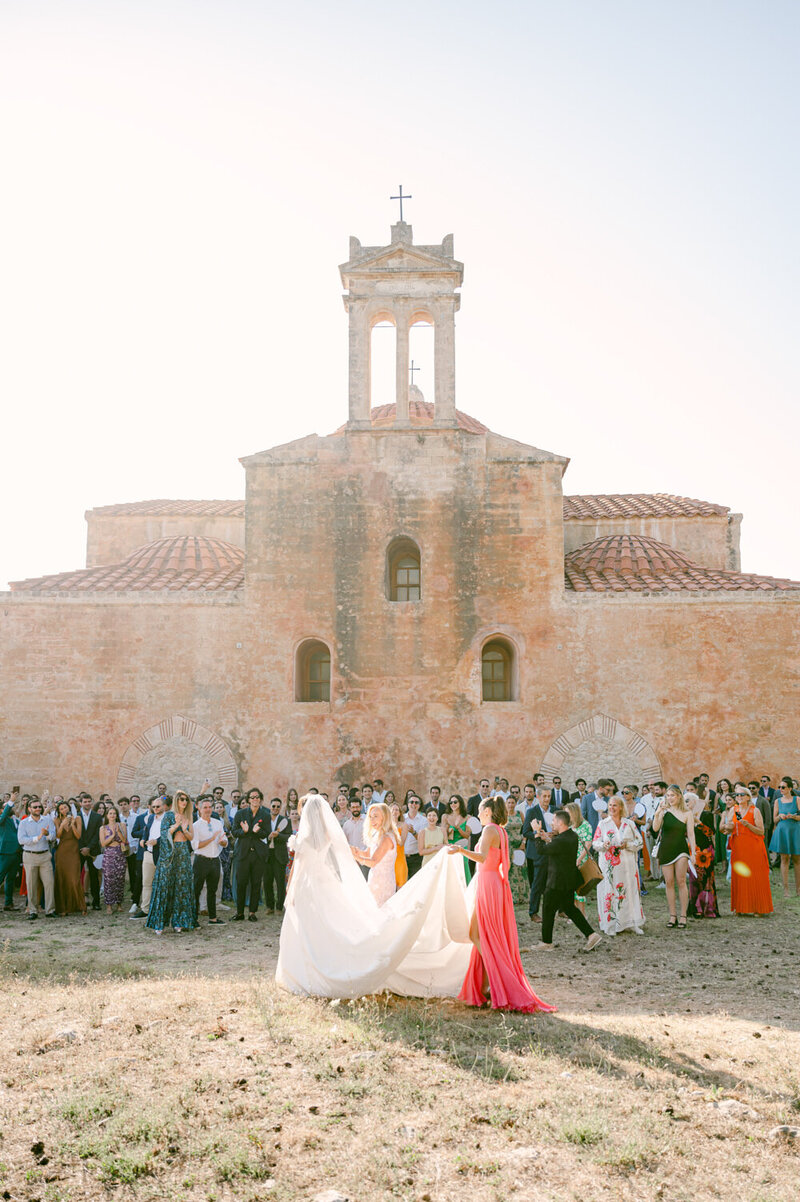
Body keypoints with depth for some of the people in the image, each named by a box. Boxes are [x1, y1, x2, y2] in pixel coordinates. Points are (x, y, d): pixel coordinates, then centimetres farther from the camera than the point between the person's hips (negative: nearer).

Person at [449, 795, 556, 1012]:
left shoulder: (490, 830, -13)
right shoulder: (502, 832, 14)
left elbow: (482, 857, -28)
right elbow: (505, 864, 19)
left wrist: (461, 850, -41)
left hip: (487, 884, -10)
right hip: (497, 884, 10)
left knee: (477, 934, -5)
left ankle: (489, 985, -7)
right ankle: (487, 986, 14)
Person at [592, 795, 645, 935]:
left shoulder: (629, 824, 8)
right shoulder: (603, 824, 6)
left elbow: (639, 842, 7)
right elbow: (595, 842, 4)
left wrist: (627, 845, -11)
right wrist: (603, 845, -17)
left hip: (627, 864, 1)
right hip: (608, 864, -1)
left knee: (630, 891, 0)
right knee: (609, 892, -3)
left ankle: (632, 923, 9)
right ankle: (610, 925, 3)